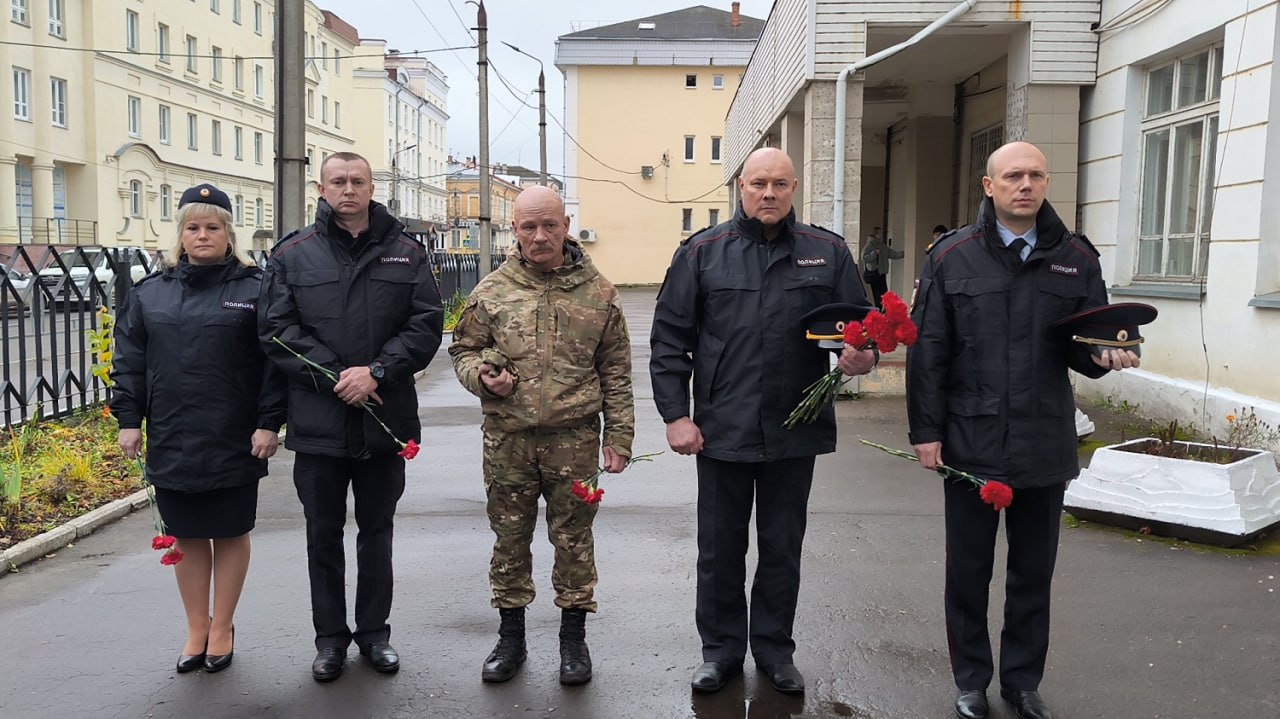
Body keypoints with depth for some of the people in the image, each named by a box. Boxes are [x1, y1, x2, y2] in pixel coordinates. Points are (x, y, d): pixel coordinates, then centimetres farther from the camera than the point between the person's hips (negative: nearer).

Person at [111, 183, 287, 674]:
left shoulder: (255, 289, -3)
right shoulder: (150, 292, 8)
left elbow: (274, 360, -7)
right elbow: (129, 361, 10)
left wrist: (269, 422, -11)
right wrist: (128, 418, 3)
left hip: (234, 442, -3)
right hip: (171, 442, 3)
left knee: (231, 533, 9)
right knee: (186, 536, 12)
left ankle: (221, 629, 25)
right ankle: (196, 630, 27)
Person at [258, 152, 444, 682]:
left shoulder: (406, 253, 5)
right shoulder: (293, 255, 3)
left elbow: (426, 323, -2)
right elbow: (275, 328, -4)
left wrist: (377, 372, -15)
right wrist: (334, 377, -14)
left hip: (385, 421, 1)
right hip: (318, 421, 0)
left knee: (377, 532, 13)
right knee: (323, 534, 11)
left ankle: (374, 632, 28)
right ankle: (330, 637, 25)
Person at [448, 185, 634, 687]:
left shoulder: (597, 292, 3)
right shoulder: (491, 292, 4)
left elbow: (616, 372, 6)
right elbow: (463, 350, 14)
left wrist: (618, 435, 2)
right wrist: (482, 375, -8)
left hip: (574, 439, -1)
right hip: (507, 440, 1)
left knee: (573, 538, 7)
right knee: (510, 539, 11)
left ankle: (573, 637, 24)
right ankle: (511, 635, 27)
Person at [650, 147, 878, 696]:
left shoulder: (828, 253, 3)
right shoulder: (702, 252, 0)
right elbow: (669, 339, 0)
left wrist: (861, 356, -16)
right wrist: (675, 414, -6)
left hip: (795, 431, 1)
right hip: (721, 429, -1)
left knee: (782, 547, 14)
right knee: (719, 548, 11)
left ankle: (774, 648, 32)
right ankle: (721, 648, 29)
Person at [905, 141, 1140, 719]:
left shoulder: (1075, 258, 4)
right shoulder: (952, 256, -1)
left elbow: (1085, 343, 10)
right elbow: (927, 352, -3)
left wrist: (1103, 355, -14)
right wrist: (925, 430, -7)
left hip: (1046, 447, 2)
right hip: (971, 444, -2)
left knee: (1034, 572, 13)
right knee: (968, 572, 10)